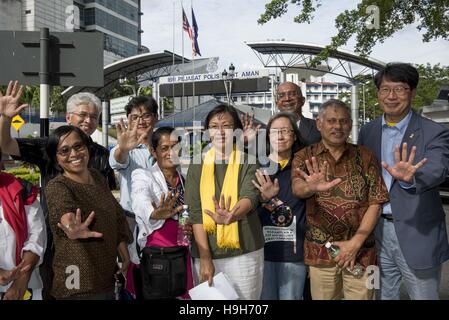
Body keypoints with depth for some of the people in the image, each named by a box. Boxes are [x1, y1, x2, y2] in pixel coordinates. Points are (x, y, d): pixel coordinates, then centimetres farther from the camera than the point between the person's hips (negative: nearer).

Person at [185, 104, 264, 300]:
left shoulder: (248, 163, -1)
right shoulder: (197, 166, 4)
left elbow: (250, 197, -18)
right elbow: (195, 212, -3)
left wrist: (231, 216, -41)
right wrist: (205, 258, -11)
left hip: (244, 253, -1)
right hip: (205, 253, 2)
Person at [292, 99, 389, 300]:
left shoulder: (365, 156, 4)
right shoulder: (305, 156, 2)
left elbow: (376, 203, 1)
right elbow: (297, 187, -18)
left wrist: (355, 242, -9)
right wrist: (311, 188, -41)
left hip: (360, 250, 1)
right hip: (319, 251, 0)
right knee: (322, 296, 9)